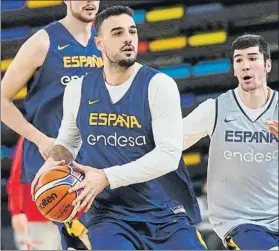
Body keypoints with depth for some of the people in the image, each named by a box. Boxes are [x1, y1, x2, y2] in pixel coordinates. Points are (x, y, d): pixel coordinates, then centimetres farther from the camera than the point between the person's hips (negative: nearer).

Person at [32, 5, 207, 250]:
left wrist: (107, 177, -21)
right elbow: (69, 140, 24)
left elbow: (168, 155, -16)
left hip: (166, 212, -1)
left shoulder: (159, 85, -8)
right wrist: (54, 161, 1)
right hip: (109, 214, 1)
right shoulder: (78, 90, 5)